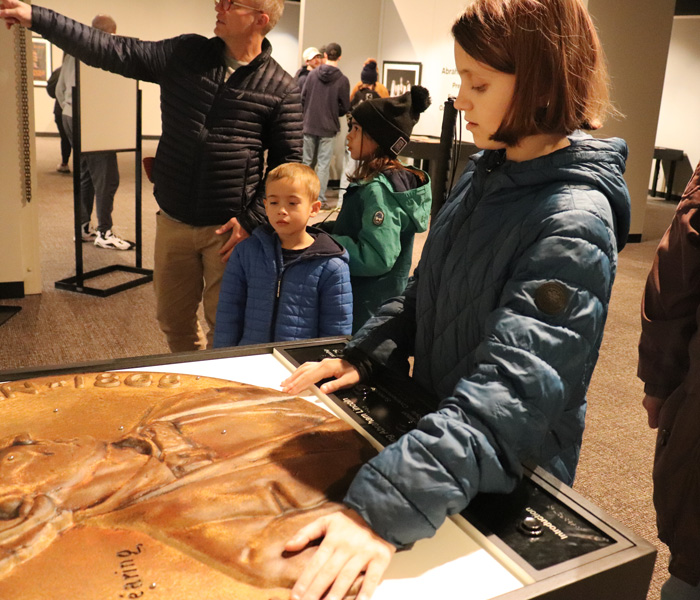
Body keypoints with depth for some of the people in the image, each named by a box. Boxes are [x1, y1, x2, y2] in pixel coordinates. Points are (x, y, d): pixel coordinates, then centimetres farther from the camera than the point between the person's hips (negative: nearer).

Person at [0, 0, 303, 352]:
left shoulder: (281, 89, -6)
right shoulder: (186, 54, 3)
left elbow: (287, 164, -4)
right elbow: (114, 52, 0)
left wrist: (251, 221, -11)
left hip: (228, 229, -4)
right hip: (173, 221, 4)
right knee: (172, 318, 17)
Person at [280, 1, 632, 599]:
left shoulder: (573, 222, -28)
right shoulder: (486, 172, -2)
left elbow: (512, 386, -38)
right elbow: (426, 291, 7)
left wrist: (386, 508, -46)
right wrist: (364, 355, -7)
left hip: (509, 480, -6)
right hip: (435, 416, 7)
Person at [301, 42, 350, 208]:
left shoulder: (312, 74, -2)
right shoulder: (342, 80, -9)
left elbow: (303, 98, 1)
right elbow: (345, 107, -5)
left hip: (310, 125, 2)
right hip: (328, 128, -2)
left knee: (307, 162, 14)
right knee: (323, 164, 3)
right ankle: (320, 199, 4)